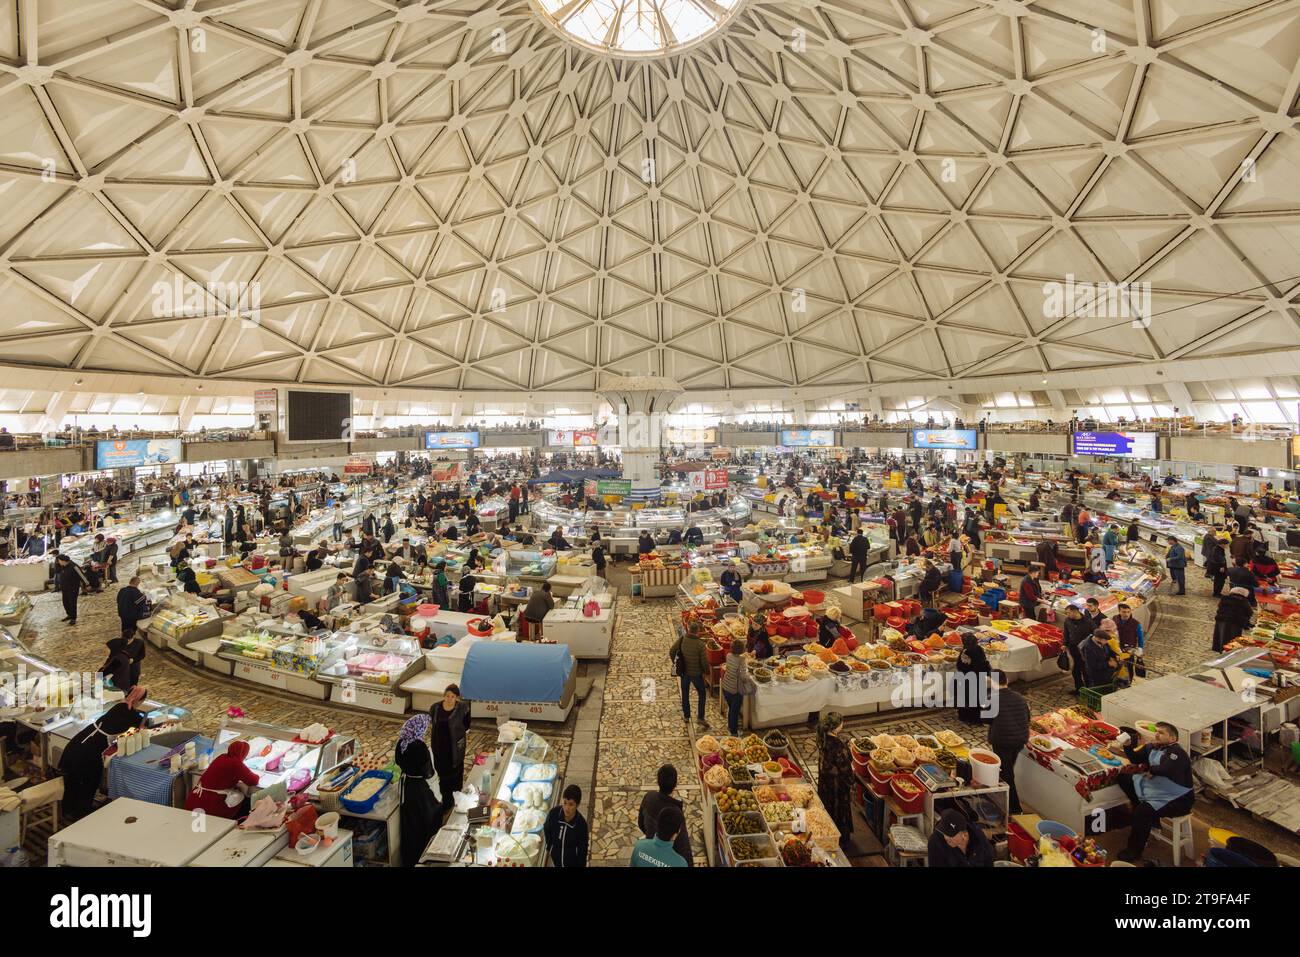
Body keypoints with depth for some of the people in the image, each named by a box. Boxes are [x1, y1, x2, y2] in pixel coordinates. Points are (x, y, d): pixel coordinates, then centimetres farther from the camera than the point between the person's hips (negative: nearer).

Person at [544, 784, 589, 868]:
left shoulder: (581, 824, -31)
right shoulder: (553, 813, -26)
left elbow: (582, 849, -18)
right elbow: (546, 829, -3)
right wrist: (549, 846, 7)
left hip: (572, 861, -2)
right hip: (556, 857, 3)